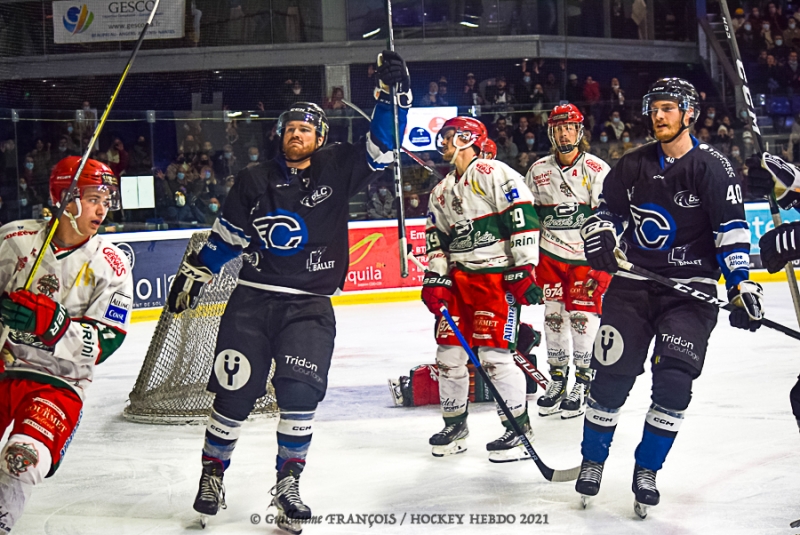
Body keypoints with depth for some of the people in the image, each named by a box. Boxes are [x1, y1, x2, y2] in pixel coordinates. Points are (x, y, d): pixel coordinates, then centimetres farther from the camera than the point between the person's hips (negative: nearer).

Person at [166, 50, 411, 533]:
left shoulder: (338, 169, 4)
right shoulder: (255, 181, 8)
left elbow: (381, 147, -3)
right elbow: (226, 235, 15)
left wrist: (394, 91, -13)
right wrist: (192, 276, 14)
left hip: (309, 306, -1)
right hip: (253, 299, 1)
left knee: (301, 389, -16)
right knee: (234, 390, -2)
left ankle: (288, 484, 1)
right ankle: (213, 472, 20)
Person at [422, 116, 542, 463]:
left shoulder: (494, 174, -8)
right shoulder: (441, 192, 18)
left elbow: (522, 218, -15)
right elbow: (436, 241, 19)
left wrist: (523, 270, -18)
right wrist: (434, 280, 6)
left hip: (498, 277, -8)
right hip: (459, 279, 8)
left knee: (494, 354, -12)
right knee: (448, 352, 6)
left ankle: (519, 427, 2)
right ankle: (454, 424, 22)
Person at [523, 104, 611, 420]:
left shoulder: (597, 170, -6)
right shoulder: (538, 171, 6)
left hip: (587, 255, -3)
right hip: (550, 254, 4)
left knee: (582, 314, -6)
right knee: (553, 315, 5)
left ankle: (583, 382, 5)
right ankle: (557, 377, 18)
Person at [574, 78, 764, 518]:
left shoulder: (711, 167, -6)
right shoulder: (633, 165, 6)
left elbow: (731, 229, -10)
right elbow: (607, 209, 18)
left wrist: (740, 285, -18)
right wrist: (598, 236, -4)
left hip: (690, 291, -3)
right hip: (633, 283, 3)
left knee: (674, 379, -12)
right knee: (611, 374, 0)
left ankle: (647, 469, 5)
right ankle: (592, 460, 19)